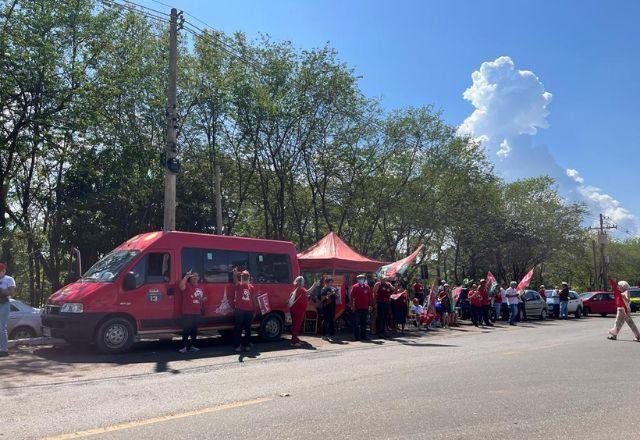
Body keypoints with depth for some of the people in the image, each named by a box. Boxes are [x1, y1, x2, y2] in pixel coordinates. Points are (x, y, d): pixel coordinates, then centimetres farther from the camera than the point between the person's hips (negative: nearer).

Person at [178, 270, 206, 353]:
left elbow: (202, 298, 29)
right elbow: (181, 286, -28)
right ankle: (184, 346, -4)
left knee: (194, 330, 12)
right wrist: (186, 276, -31)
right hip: (187, 313, -7)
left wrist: (203, 299, 6)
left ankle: (191, 346, 23)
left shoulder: (200, 287, 16)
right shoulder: (187, 285, -5)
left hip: (197, 313, 7)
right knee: (186, 330, -9)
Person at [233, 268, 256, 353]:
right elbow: (235, 281, -23)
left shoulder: (251, 287, 11)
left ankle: (246, 344, 18)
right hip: (240, 310, -4)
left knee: (248, 328, 10)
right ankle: (237, 345, 1)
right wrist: (235, 274, -44)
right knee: (238, 328, -3)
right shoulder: (238, 285, 1)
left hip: (249, 311, 4)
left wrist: (254, 310, 10)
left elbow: (253, 299, 14)